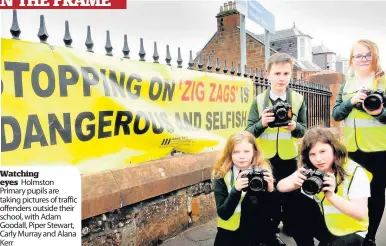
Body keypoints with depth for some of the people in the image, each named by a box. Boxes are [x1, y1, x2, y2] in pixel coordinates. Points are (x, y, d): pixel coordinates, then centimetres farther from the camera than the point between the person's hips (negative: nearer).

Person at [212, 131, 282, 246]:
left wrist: (270, 190, -22)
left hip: (262, 234, 3)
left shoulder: (263, 172, -6)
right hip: (231, 236, -2)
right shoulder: (221, 176, -12)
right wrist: (236, 190, -28)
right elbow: (223, 214, -15)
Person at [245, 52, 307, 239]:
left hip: (289, 158, 1)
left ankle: (290, 227, 39)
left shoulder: (298, 99, -2)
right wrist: (262, 123, -27)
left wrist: (295, 127, -21)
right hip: (265, 158, -1)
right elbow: (248, 132, -7)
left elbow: (303, 131, 1)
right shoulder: (259, 100, -5)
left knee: (290, 194, 16)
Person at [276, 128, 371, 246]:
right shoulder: (309, 170, -9)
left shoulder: (355, 172, -21)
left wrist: (331, 195, -43)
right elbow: (280, 187, -14)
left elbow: (361, 214, -27)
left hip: (351, 232, -4)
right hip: (324, 225, 4)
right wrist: (294, 182, -37)